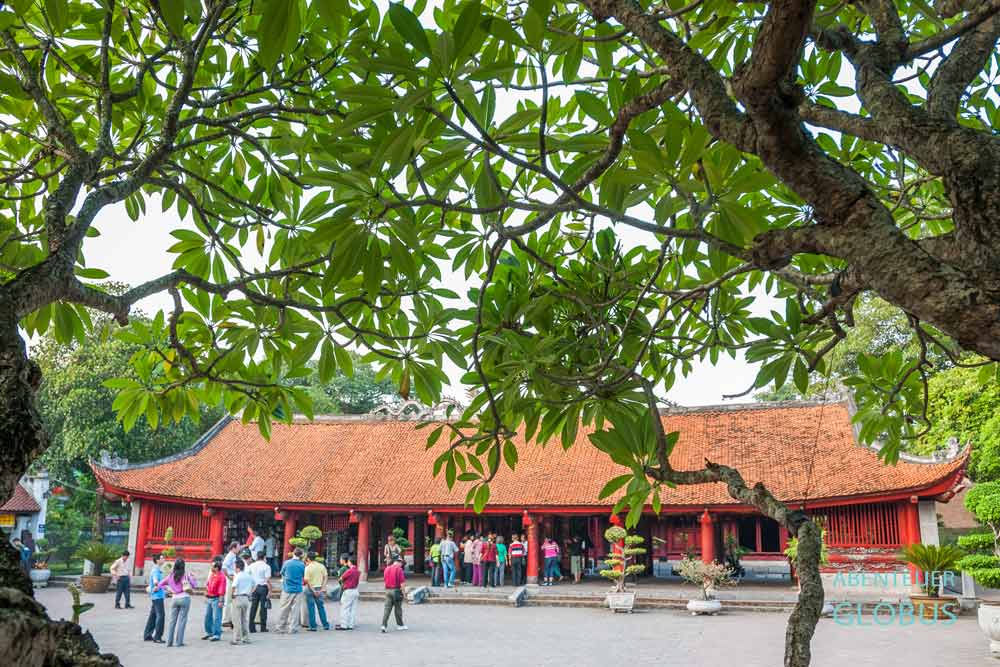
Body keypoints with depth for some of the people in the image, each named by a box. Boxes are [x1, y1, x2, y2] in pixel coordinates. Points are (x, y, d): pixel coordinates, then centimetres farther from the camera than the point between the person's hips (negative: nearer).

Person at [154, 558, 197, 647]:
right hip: (184, 598, -4)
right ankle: (179, 642, 1)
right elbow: (194, 585, -5)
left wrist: (168, 588, 14)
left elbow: (160, 584, 12)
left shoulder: (171, 576, 5)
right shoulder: (185, 576, -7)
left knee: (172, 620, 11)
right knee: (182, 620, 1)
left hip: (175, 599, 4)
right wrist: (191, 577, 6)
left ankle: (169, 641, 11)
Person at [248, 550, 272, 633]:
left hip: (254, 588, 4)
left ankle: (252, 627, 8)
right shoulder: (266, 566, -7)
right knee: (263, 607, 3)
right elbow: (268, 580, -12)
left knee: (253, 607, 8)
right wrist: (269, 590, -8)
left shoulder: (251, 566, 6)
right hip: (263, 587, -4)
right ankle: (263, 627, 6)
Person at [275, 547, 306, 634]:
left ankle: (280, 627, 14)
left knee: (284, 609, 9)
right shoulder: (302, 565, -6)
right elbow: (303, 576, 5)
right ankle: (293, 628, 7)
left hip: (287, 589, 0)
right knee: (295, 609, 6)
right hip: (298, 590, 0)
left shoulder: (287, 563, -6)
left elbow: (282, 573, 8)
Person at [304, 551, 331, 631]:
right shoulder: (321, 566, 1)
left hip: (310, 589, -4)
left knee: (311, 608, 4)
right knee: (321, 607, 14)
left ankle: (313, 626, 7)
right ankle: (325, 625, 16)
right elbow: (325, 577, 0)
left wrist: (313, 591, -12)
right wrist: (323, 588, 0)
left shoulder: (308, 568, -11)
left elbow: (307, 581, -15)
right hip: (319, 589, 4)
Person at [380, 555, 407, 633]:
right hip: (396, 590, -5)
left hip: (388, 590, 5)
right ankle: (400, 625, 21)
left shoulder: (387, 569, 9)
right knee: (398, 609, 9)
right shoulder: (399, 569, -10)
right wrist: (403, 591, -5)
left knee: (387, 608, 3)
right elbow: (402, 582, -13)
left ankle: (383, 625, -9)